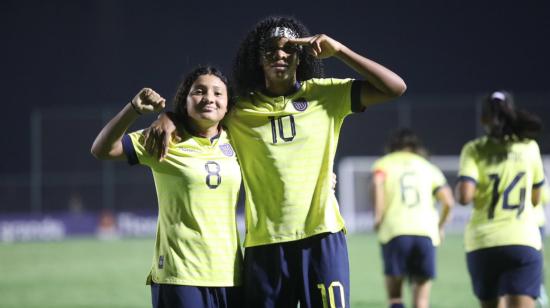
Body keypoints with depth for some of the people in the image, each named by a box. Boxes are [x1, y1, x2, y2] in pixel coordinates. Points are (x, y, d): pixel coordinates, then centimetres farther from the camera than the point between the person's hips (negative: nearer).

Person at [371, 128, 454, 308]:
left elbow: (377, 185, -10)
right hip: (426, 231, 2)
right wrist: (440, 227, 22)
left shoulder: (384, 163, 14)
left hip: (395, 231, -2)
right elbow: (448, 201, 9)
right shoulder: (429, 167, 21)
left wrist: (378, 217, -3)